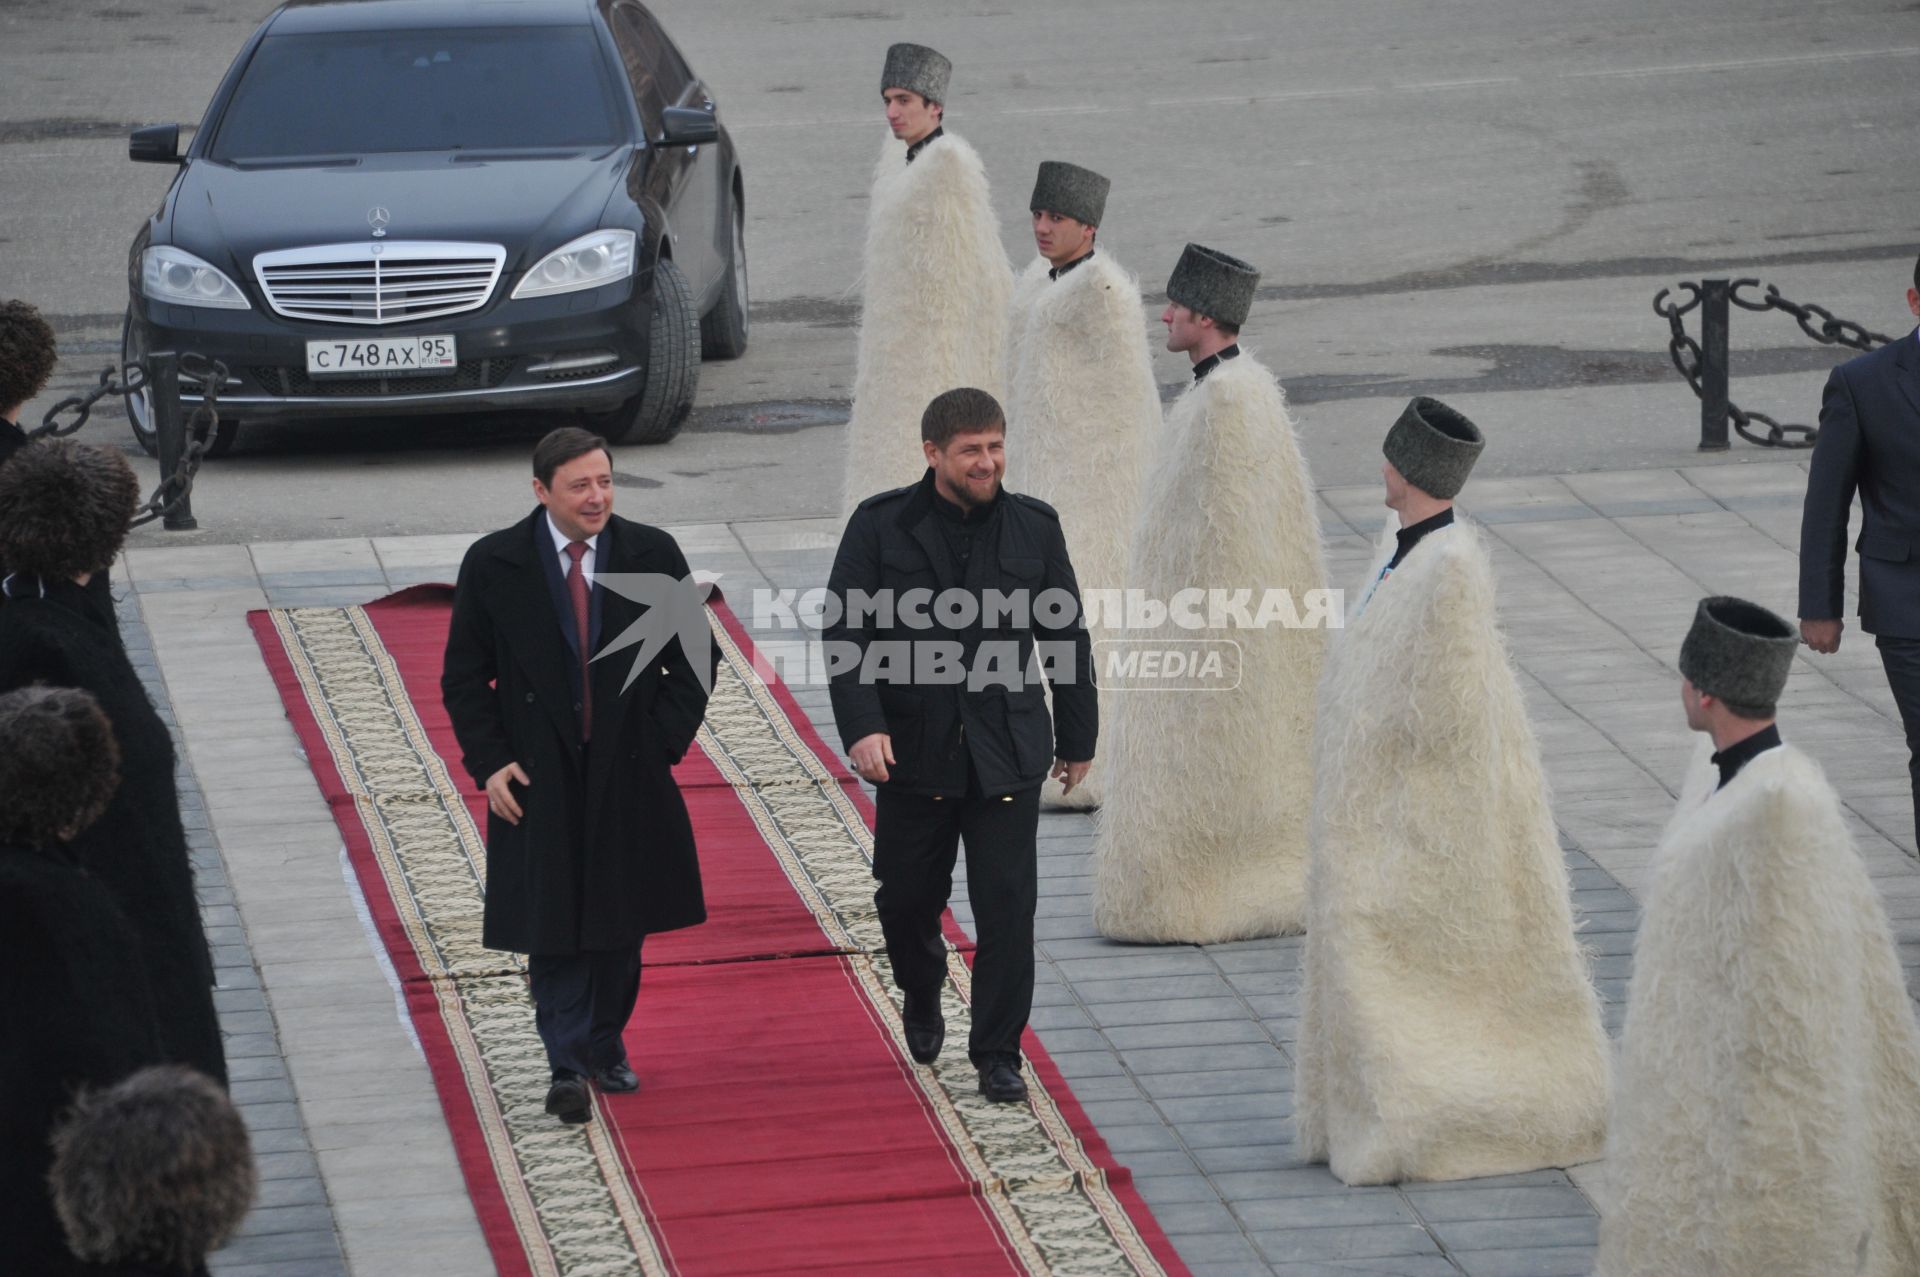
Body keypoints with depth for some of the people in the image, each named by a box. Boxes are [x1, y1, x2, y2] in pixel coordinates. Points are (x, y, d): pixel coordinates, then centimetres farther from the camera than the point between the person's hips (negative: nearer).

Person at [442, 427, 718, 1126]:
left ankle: (605, 1049, 28)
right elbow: (464, 676, 2)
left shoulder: (653, 556, -2)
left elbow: (695, 657, 7)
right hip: (538, 780, -2)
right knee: (552, 929, -3)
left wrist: (663, 739, -4)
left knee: (622, 923, 11)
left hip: (629, 775, 2)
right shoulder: (493, 565, -5)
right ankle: (568, 1068, 1)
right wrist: (488, 762, -8)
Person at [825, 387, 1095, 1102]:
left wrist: (1078, 738, 15)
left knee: (1007, 904, -4)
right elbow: (846, 632, -7)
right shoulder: (881, 526, -4)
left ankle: (998, 1055, 7)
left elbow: (1066, 636, 11)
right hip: (914, 749, 0)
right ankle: (922, 1000, 42)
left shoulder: (1035, 527, 3)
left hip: (1006, 752, 0)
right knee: (908, 896, 11)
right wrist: (862, 726, -19)